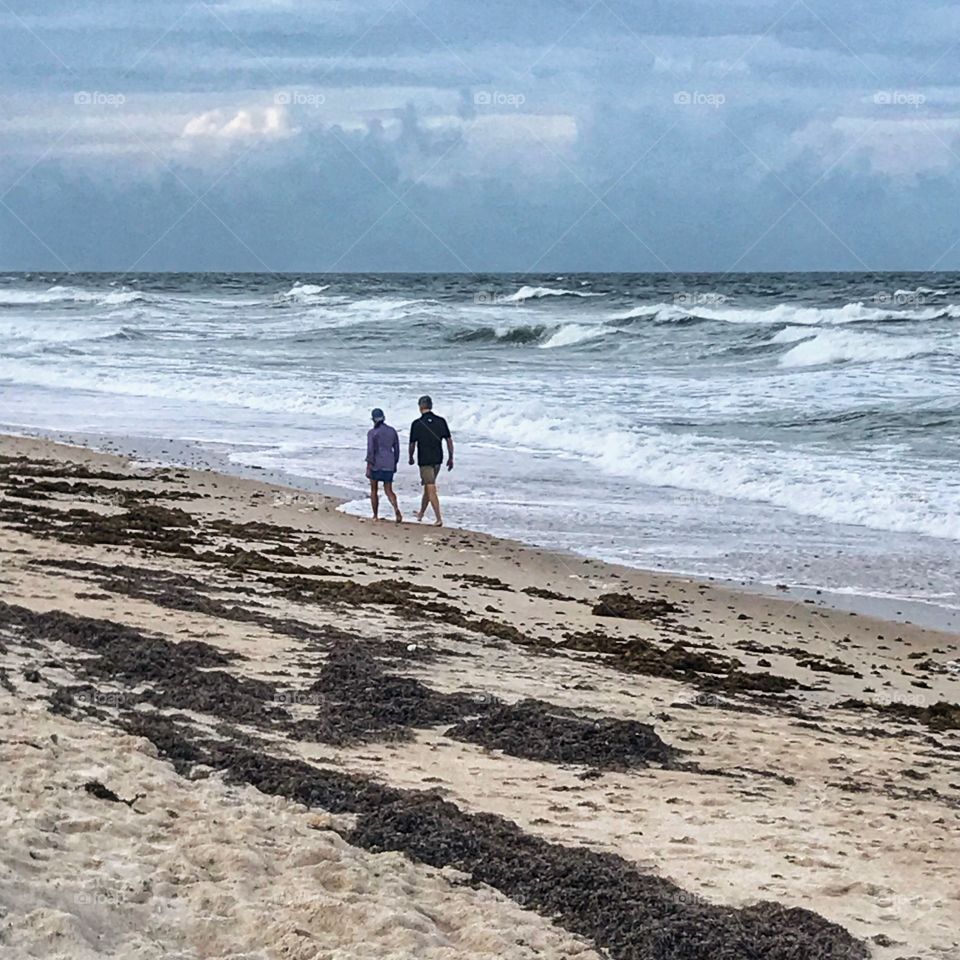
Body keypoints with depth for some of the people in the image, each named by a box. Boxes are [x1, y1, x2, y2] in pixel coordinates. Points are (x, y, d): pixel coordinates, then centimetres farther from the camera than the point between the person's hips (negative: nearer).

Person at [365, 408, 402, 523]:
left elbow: (370, 450, -15)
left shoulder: (372, 432, -10)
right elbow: (396, 449, 9)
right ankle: (396, 509, -22)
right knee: (388, 491, 7)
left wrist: (368, 468, -13)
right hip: (389, 464, 4)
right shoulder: (392, 431, 4)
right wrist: (395, 464, 20)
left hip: (376, 464, -3)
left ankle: (375, 516, 19)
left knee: (374, 490, 15)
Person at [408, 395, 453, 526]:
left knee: (431, 490, -4)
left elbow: (412, 444, -6)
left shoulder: (417, 424, -11)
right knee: (428, 487, 20)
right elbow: (449, 440, 2)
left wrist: (411, 458, 11)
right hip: (437, 460, 5)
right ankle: (421, 513, 34)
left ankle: (439, 519, -11)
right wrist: (451, 458, 11)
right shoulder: (441, 421, 0)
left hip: (424, 460, -5)